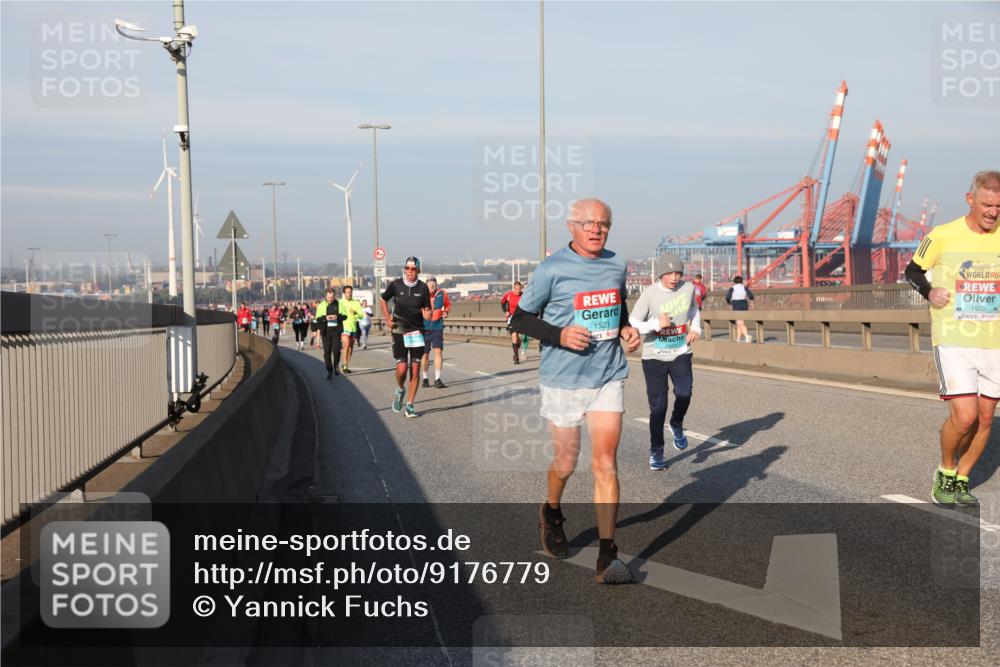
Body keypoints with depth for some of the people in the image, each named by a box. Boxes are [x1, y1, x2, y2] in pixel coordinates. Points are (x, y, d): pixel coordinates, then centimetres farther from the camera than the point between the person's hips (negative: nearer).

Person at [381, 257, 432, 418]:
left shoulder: (422, 287, -4)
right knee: (402, 368, -10)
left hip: (417, 332, 1)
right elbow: (384, 300, 14)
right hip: (399, 332, -1)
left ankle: (409, 406, 10)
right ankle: (400, 390, 25)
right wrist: (388, 319, 4)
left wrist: (427, 313, -21)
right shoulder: (395, 285, -4)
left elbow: (426, 309, 3)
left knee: (415, 371, -1)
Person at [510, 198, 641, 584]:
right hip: (563, 379, -3)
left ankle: (607, 555, -2)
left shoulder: (616, 266, 5)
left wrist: (627, 329, 2)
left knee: (605, 463, -5)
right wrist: (560, 335, -19)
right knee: (566, 462, 10)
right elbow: (520, 319, -4)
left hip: (609, 377, 3)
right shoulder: (552, 269, -9)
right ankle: (551, 514, 43)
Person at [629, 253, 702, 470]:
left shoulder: (689, 288, -1)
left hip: (680, 354, 2)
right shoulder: (650, 294, -13)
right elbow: (632, 324, -13)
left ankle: (676, 424, 12)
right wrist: (656, 324, -27)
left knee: (684, 393, -21)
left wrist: (695, 328, 5)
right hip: (654, 357, -2)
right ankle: (656, 452, 19)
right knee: (658, 406, 1)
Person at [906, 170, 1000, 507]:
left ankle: (961, 480, 26)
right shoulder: (942, 236, -7)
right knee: (964, 417, -14)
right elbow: (913, 269, 8)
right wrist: (929, 291, -9)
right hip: (953, 339, -4)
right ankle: (945, 473, 13)